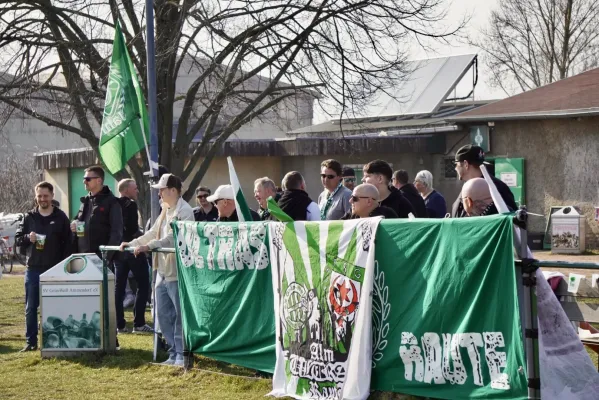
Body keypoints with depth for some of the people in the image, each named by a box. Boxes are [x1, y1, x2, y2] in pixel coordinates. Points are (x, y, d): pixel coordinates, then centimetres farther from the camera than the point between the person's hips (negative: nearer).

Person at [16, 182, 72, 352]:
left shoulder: (61, 217, 2)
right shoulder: (29, 217, 7)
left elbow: (67, 243, 1)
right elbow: (18, 239, 9)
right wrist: (28, 238, -14)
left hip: (54, 270, -2)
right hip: (33, 269, 2)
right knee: (31, 307, 3)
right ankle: (31, 341, 9)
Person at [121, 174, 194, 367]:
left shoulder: (184, 211, -13)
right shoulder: (166, 211, 18)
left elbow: (174, 237, -24)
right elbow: (153, 233, 25)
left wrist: (149, 246, -29)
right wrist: (131, 243, 19)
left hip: (177, 272, -10)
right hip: (163, 271, 10)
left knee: (180, 314, -4)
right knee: (163, 314, 12)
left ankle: (181, 355, 2)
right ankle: (173, 354, 19)